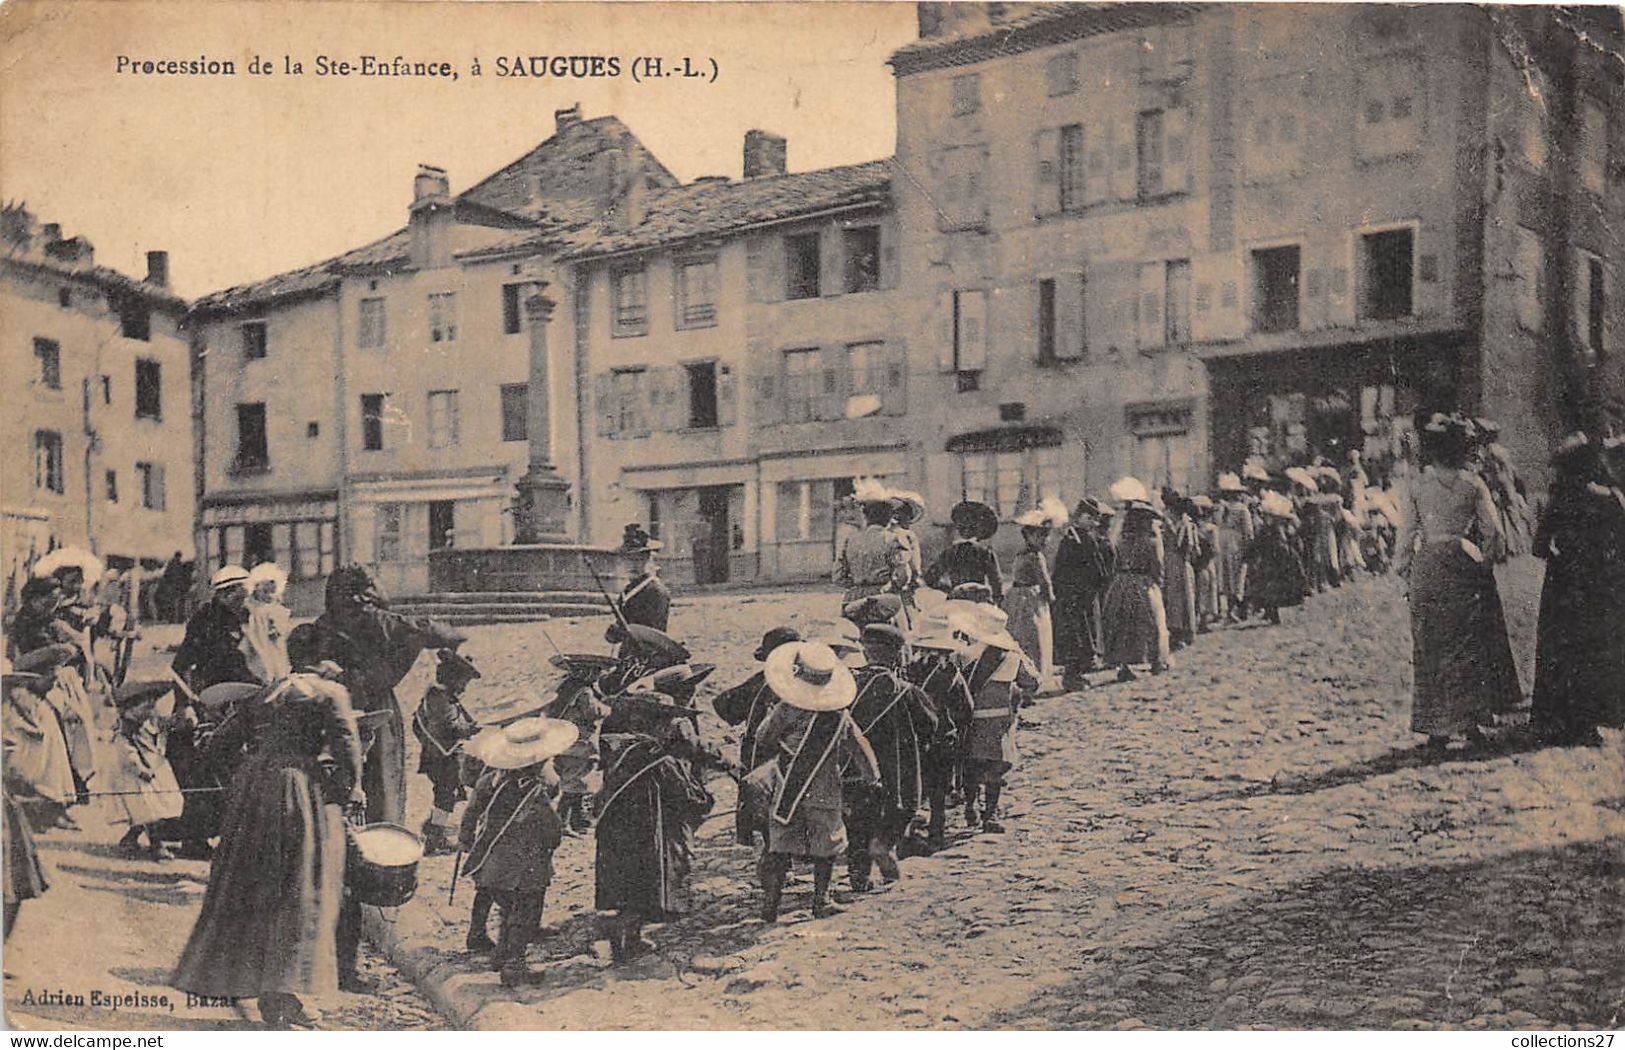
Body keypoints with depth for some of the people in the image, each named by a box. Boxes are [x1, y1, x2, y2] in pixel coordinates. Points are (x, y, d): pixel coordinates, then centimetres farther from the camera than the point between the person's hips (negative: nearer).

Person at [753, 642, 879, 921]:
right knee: (825, 849, 16)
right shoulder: (840, 717, -10)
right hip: (824, 794, 0)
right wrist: (872, 777, 18)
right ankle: (821, 902, 20)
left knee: (779, 849, 10)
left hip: (784, 792, 0)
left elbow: (763, 744, -2)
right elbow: (859, 749, 3)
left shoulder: (785, 711, -14)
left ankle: (770, 904, 10)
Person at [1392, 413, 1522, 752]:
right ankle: (1470, 720, 9)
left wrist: (1403, 565, 11)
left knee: (1431, 647, 6)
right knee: (1469, 643, 10)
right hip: (1464, 568, 0)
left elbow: (1408, 531, 1)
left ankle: (1438, 727, 5)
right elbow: (1492, 530, -3)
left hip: (1428, 568, 0)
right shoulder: (1473, 484, -4)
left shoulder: (1418, 486, -2)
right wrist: (1485, 559, 11)